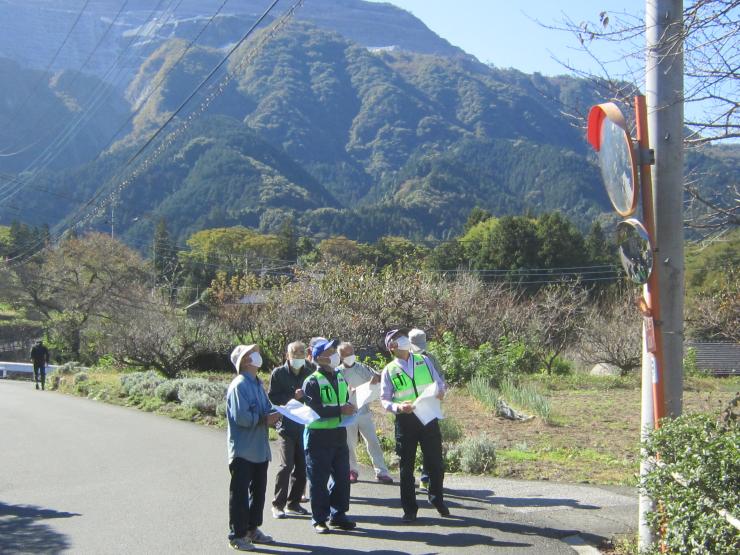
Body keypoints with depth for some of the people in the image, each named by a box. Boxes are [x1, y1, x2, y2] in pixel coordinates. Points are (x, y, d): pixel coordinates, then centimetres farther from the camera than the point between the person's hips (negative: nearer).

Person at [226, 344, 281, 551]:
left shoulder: (258, 384, 10)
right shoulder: (239, 385, -17)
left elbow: (267, 408, 16)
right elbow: (241, 417, -24)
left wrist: (273, 414, -5)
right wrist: (265, 419, -18)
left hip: (260, 448, 9)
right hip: (243, 450, -9)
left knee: (258, 490, 17)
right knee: (240, 493, 0)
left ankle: (253, 529, 30)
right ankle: (237, 535, 9)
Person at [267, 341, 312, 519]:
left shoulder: (308, 373, 7)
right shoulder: (279, 373, -2)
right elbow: (272, 398, -6)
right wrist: (292, 396, -17)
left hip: (304, 426, 4)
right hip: (286, 426, -4)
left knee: (302, 466, 7)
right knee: (286, 465, -9)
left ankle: (293, 503, 20)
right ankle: (278, 504, 3)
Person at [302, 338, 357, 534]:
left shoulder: (339, 376, 12)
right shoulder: (312, 382, -12)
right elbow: (315, 409, -22)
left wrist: (349, 407, 2)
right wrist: (340, 410, -22)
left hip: (339, 433, 7)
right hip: (319, 436, -7)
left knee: (342, 476, 11)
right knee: (319, 479, 1)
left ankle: (338, 514, 24)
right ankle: (319, 519, 12)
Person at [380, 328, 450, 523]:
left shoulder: (423, 361, 8)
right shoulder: (389, 370, 1)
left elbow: (440, 382, 12)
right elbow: (384, 399, 0)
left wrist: (440, 391, -12)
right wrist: (398, 407, -19)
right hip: (405, 420, -1)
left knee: (435, 463, 7)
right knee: (406, 466, 5)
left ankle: (436, 498, 32)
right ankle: (409, 509, 16)